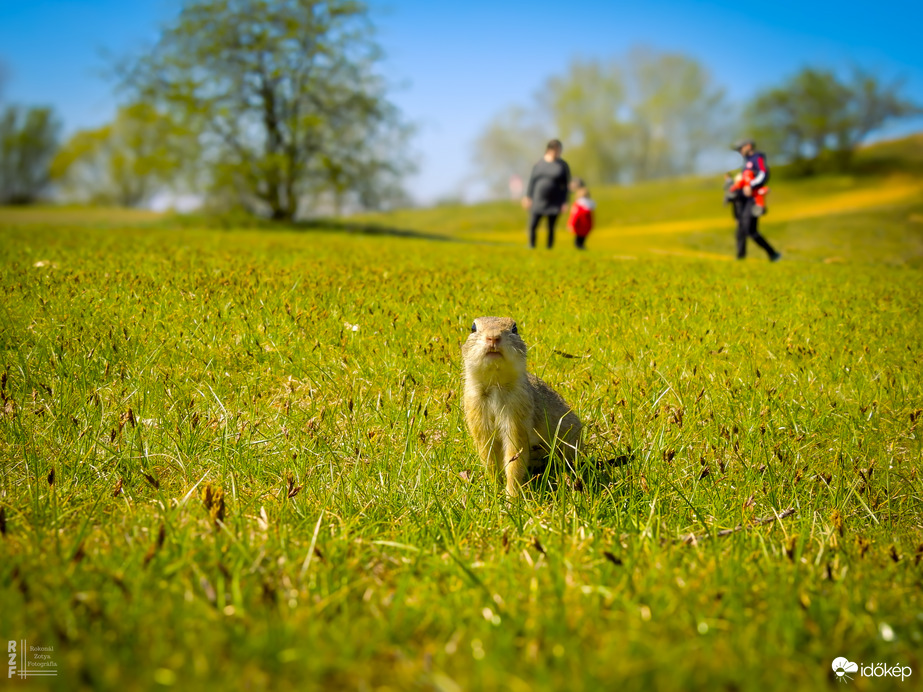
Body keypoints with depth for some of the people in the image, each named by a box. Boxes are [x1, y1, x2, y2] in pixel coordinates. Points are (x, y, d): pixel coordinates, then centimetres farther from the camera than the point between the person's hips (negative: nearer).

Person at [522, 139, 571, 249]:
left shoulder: (563, 165, -1)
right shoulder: (539, 163, 5)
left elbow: (566, 185, -1)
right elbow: (532, 180, 10)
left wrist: (565, 202, -6)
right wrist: (528, 197, 5)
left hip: (554, 203, -2)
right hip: (538, 201, 2)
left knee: (551, 228, 1)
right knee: (532, 226, -4)